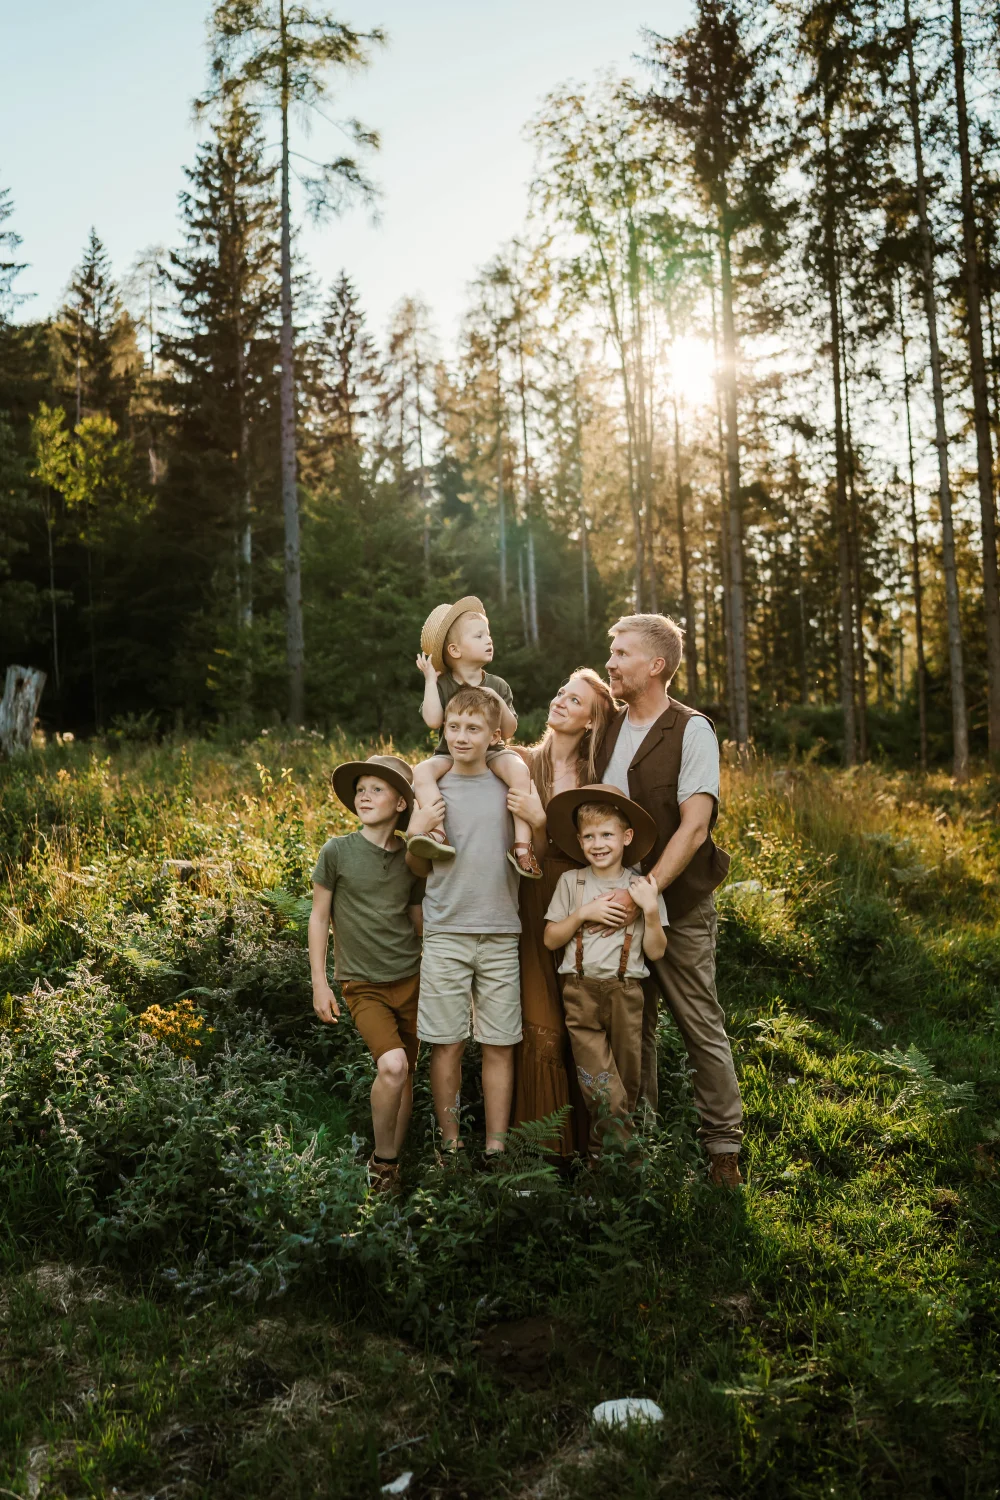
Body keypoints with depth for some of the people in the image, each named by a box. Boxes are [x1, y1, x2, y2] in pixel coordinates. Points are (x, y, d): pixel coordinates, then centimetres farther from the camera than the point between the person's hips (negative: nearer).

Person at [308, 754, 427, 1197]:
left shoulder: (411, 860, 4)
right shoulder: (337, 851, -4)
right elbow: (319, 917, 1)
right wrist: (319, 984, -2)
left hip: (410, 978, 3)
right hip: (362, 984, -3)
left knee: (404, 1074, 5)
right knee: (392, 1064, -21)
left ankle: (393, 1164, 22)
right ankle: (383, 1161, 0)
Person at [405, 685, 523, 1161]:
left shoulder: (511, 786, 5)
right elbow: (418, 867, 12)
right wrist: (415, 837, -8)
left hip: (501, 933, 1)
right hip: (445, 932, 0)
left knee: (498, 1046, 5)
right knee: (447, 1044, 3)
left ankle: (496, 1146, 15)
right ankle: (450, 1143, 17)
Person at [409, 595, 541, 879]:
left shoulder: (497, 686, 4)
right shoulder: (442, 685, 0)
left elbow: (509, 731, 2)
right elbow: (433, 720, -18)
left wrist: (499, 703, -15)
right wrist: (430, 678, -13)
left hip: (492, 752, 0)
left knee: (518, 769, -32)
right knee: (422, 771, -30)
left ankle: (522, 845, -32)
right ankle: (438, 835, -38)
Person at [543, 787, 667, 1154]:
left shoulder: (641, 887, 4)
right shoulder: (571, 881, 5)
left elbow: (656, 952, 2)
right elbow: (551, 940, 6)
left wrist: (651, 909, -11)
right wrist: (583, 913, -7)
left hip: (625, 992, 1)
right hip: (581, 992, -1)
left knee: (626, 1082, 6)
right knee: (604, 1091, -10)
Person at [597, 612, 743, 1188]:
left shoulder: (691, 731, -8)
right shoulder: (609, 731, 10)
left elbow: (694, 826, -16)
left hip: (679, 905, -5)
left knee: (702, 1026, 2)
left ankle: (724, 1144, 14)